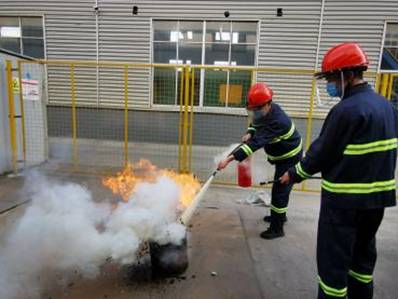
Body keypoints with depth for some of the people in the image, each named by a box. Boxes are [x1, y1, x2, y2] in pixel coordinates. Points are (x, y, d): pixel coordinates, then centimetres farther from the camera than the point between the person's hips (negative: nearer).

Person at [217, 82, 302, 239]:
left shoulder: (277, 121, -38)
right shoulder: (266, 111, -10)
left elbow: (256, 142, -46)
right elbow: (256, 124, 12)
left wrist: (230, 158, -52)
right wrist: (249, 133, -13)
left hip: (290, 157, -9)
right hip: (281, 155, 9)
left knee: (280, 190, -6)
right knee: (279, 188, 22)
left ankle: (277, 228, 8)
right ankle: (279, 215, 42)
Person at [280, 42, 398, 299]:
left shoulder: (347, 110, -21)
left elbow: (322, 153, -16)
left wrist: (294, 174, -2)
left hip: (345, 199, -9)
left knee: (334, 259, 4)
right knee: (363, 255, 24)